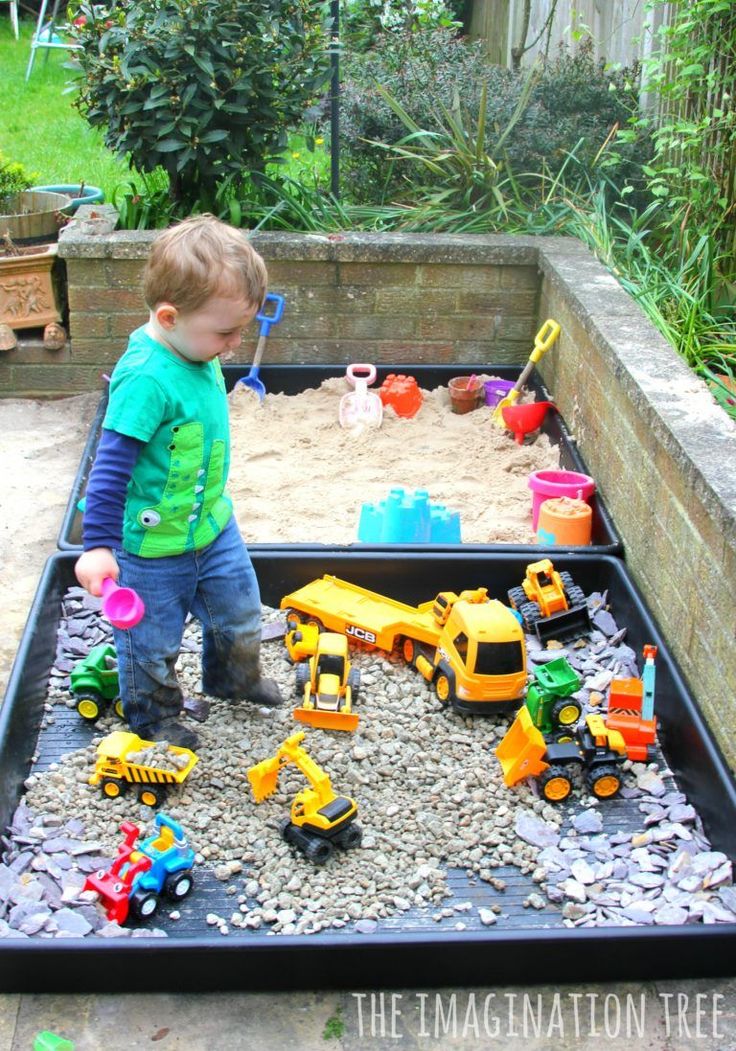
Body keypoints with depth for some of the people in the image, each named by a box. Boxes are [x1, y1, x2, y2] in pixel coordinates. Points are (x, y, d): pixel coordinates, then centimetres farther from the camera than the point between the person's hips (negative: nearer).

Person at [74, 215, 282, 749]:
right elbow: (111, 465, -29)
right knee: (153, 637, 14)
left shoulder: (196, 351, -3)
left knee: (239, 609, 26)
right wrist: (99, 545, -28)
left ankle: (234, 676, 52)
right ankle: (154, 713, 39)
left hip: (213, 523, 8)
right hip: (154, 543, -8)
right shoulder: (147, 379, -32)